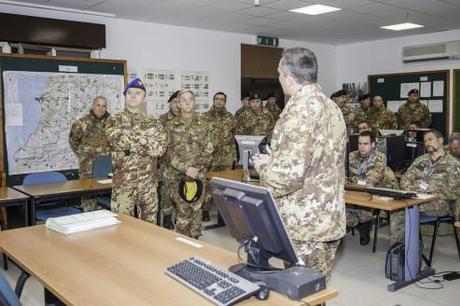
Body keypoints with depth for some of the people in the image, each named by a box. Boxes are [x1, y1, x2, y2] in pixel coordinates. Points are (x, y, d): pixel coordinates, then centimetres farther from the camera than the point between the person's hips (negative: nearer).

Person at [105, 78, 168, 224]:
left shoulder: (153, 122, 8)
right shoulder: (114, 120, 2)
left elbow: (161, 147, -9)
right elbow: (119, 140, -18)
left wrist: (130, 144, -13)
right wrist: (147, 140, -13)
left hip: (149, 181, 2)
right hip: (123, 181, -2)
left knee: (149, 222, 12)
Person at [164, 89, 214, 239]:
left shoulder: (203, 125, 6)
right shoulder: (171, 125, 3)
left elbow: (208, 151, 3)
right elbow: (168, 152, -3)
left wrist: (197, 169, -11)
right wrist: (185, 169, -14)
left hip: (198, 175, 1)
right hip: (177, 176, -1)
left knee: (196, 209, 6)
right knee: (182, 211, 0)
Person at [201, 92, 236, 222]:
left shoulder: (230, 117, 9)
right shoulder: (205, 117, 0)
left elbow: (235, 136, 13)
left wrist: (235, 155, 9)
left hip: (227, 156, 3)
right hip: (211, 155, -3)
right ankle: (205, 209, 7)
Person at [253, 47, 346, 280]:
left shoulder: (300, 109, -18)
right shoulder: (331, 106, 11)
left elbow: (290, 173, -26)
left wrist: (264, 166, -6)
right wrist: (274, 160, 16)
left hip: (305, 225, -9)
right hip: (331, 219, 9)